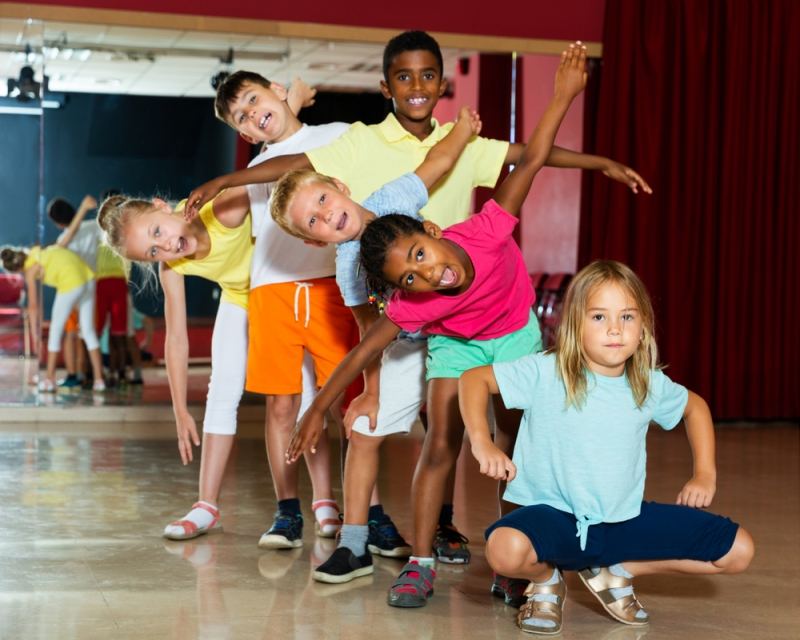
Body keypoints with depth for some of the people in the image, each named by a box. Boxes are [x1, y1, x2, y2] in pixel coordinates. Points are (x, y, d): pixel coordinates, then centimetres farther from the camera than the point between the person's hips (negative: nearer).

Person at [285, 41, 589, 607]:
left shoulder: (485, 234, -36)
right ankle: (421, 565, -6)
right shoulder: (415, 305, -33)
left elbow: (530, 162, -28)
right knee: (441, 447, -10)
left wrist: (565, 94, -28)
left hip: (515, 335, 1)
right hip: (455, 344, -1)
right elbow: (365, 351, -23)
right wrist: (318, 408, -20)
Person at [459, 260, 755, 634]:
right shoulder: (546, 373, -12)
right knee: (506, 548, -39)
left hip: (626, 520, 4)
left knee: (738, 551, -4)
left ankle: (615, 571, 14)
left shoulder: (650, 385, 0)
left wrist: (705, 474, 10)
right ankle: (547, 580, 2)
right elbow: (474, 378, -7)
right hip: (555, 515, -4)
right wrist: (482, 442, -21)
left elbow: (694, 406, 21)